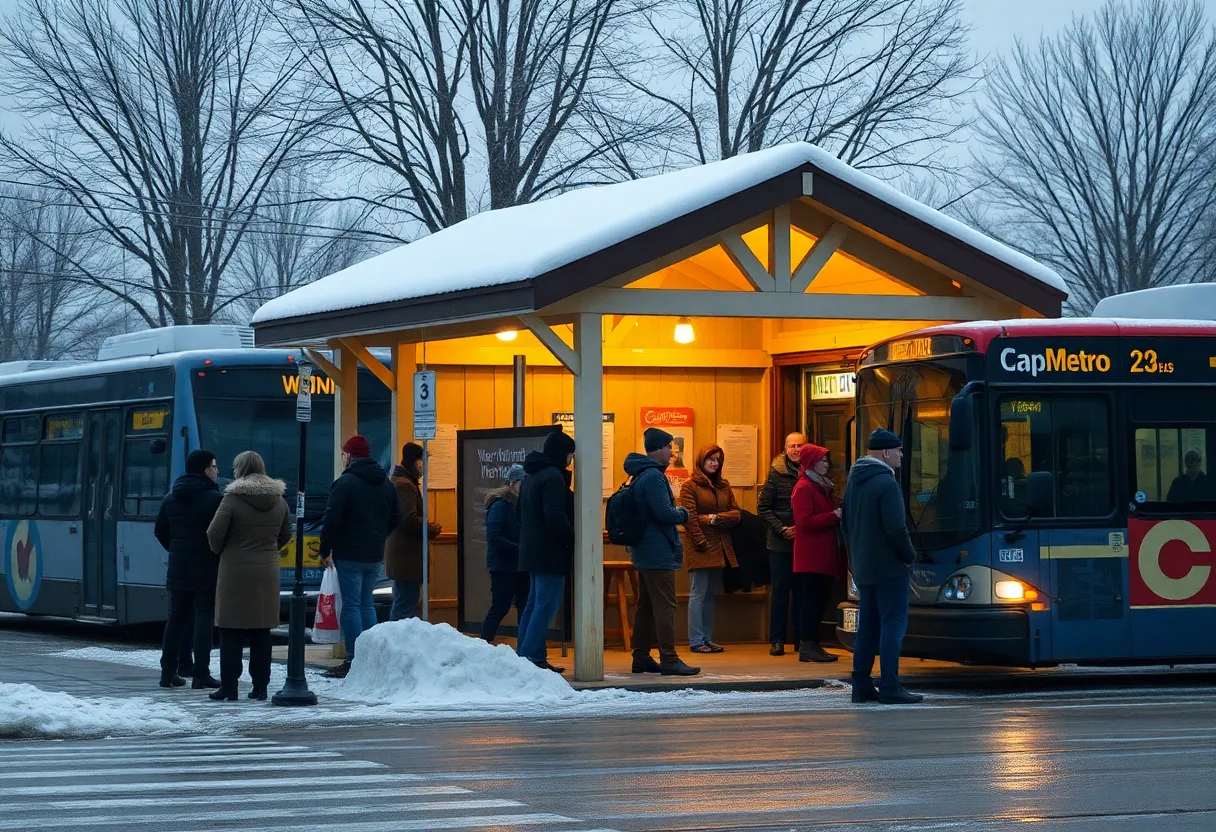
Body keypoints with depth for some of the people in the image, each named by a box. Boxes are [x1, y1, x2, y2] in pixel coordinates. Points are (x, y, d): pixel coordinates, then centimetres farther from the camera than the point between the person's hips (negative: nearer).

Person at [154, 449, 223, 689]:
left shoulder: (170, 499, 8)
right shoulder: (214, 499, -13)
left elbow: (161, 532, 12)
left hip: (178, 569, 6)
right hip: (205, 570, -6)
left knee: (176, 618, 12)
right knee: (203, 618, -3)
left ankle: (168, 672, 12)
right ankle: (201, 674, -7)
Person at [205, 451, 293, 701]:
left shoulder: (232, 500, -11)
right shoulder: (279, 501, 6)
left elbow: (215, 533, -11)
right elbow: (286, 534, 14)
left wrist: (221, 551, 9)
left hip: (236, 572, -5)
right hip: (267, 572, 5)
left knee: (231, 633, 1)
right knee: (261, 633, 9)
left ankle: (229, 686, 0)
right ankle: (260, 687, 9)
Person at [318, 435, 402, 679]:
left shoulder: (345, 482, -12)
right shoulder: (386, 484, 11)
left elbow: (331, 520, -15)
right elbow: (396, 519, 16)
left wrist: (325, 550, -6)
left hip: (349, 555, -7)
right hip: (375, 556, 7)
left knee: (351, 606, -4)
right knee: (367, 605, 14)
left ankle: (353, 661, -7)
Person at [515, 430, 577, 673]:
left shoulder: (531, 476, 17)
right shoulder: (553, 477, -15)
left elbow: (522, 515, 23)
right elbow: (556, 518, -22)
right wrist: (573, 541, -12)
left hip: (532, 551, 10)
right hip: (550, 552, -10)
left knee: (534, 603, 14)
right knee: (545, 605, -9)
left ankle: (524, 654, 14)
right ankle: (532, 657, -13)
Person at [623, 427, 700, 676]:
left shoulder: (640, 476, 15)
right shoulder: (653, 477, -17)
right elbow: (665, 514, -22)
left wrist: (676, 512, 8)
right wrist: (682, 514, -3)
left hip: (643, 551, 10)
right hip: (659, 553, -10)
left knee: (646, 606, 13)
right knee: (665, 606, -9)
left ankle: (641, 658, 16)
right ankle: (669, 660, -11)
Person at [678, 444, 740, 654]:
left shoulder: (724, 486, 16)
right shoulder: (690, 485, -3)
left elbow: (736, 514, 8)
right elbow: (689, 518, -11)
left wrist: (715, 519, -9)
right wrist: (701, 542, -17)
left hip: (720, 548, 6)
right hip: (700, 549, -6)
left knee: (710, 595, 10)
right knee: (698, 594, -5)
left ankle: (708, 639, 14)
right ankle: (696, 641, -4)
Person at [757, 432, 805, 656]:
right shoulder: (776, 475, 0)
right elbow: (763, 507, 1)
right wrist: (781, 529, -10)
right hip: (781, 544, -1)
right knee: (780, 590, 2)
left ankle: (802, 638, 11)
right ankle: (777, 640, 6)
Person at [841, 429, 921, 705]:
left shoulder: (854, 480, 10)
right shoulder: (886, 483, -17)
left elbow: (846, 522, 18)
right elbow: (896, 528, -21)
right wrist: (910, 556, -7)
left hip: (862, 568, 9)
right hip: (889, 567, -9)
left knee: (867, 626, 12)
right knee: (893, 625, -5)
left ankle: (861, 686, 13)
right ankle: (890, 688, -7)